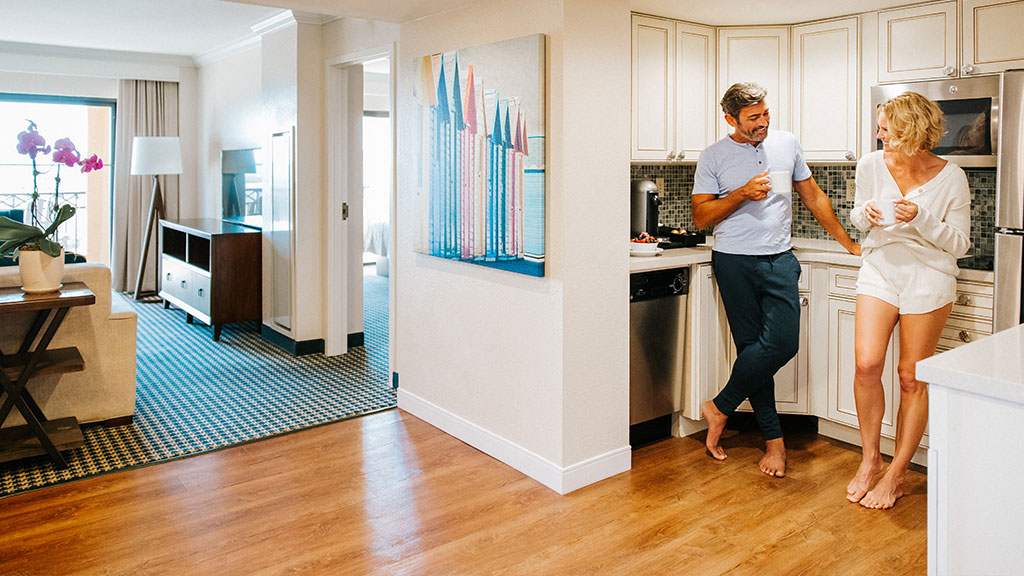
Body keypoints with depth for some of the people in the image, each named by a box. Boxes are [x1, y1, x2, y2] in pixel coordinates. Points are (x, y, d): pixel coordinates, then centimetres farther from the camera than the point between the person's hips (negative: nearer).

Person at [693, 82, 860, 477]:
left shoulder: (787, 144, 11)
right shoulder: (713, 157, 2)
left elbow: (813, 197, 19)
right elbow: (701, 217, -2)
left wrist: (849, 243, 19)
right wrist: (743, 194, -15)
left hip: (780, 260, 3)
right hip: (735, 262, -2)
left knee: (782, 344, -13)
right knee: (752, 347, -3)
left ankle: (719, 408, 5)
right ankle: (774, 440, 11)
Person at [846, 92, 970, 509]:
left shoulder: (950, 177, -10)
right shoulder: (871, 166, -3)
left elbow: (959, 243, -6)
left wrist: (921, 219, -22)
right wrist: (865, 213, -12)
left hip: (929, 277, -2)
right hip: (880, 268, 2)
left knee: (912, 378, 3)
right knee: (866, 365, -11)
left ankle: (896, 474, 17)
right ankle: (870, 459, 10)